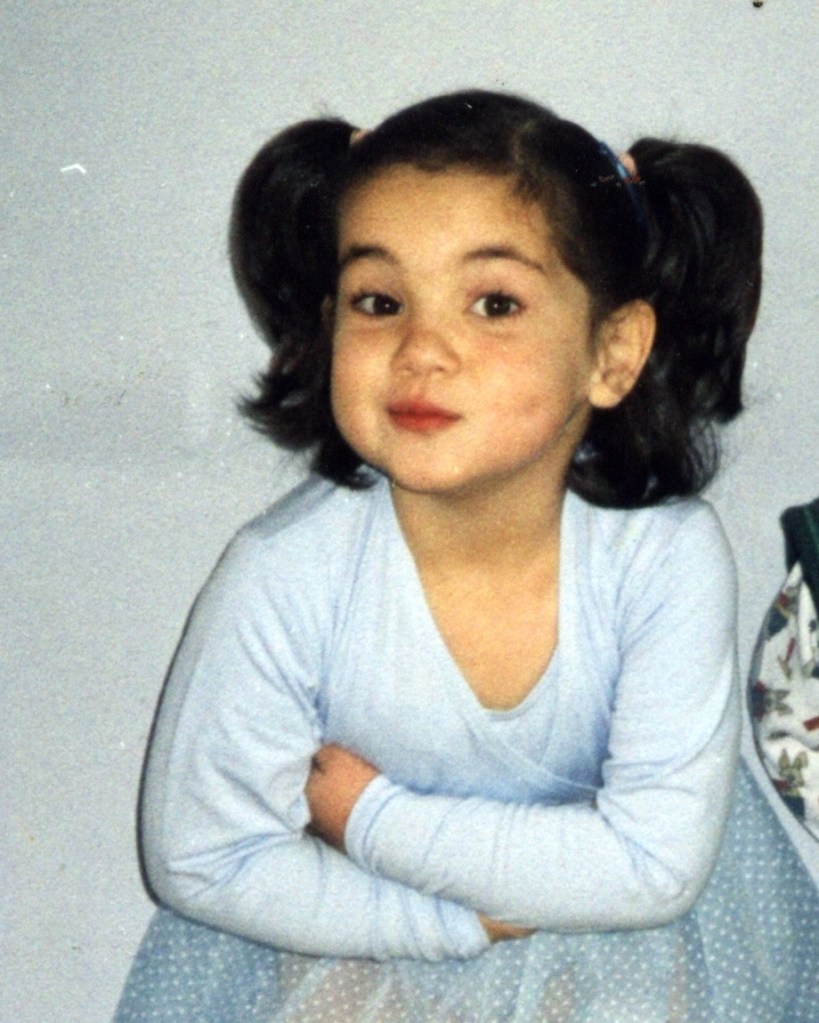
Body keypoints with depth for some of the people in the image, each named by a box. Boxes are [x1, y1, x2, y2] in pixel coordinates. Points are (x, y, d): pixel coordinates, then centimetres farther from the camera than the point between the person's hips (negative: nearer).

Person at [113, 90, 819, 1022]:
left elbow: (656, 864, -21)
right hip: (359, 936, 0)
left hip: (609, 926, 0)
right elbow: (201, 860, -15)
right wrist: (467, 919, -21)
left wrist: (371, 815, -23)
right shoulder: (282, 577, -24)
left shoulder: (665, 556, -23)